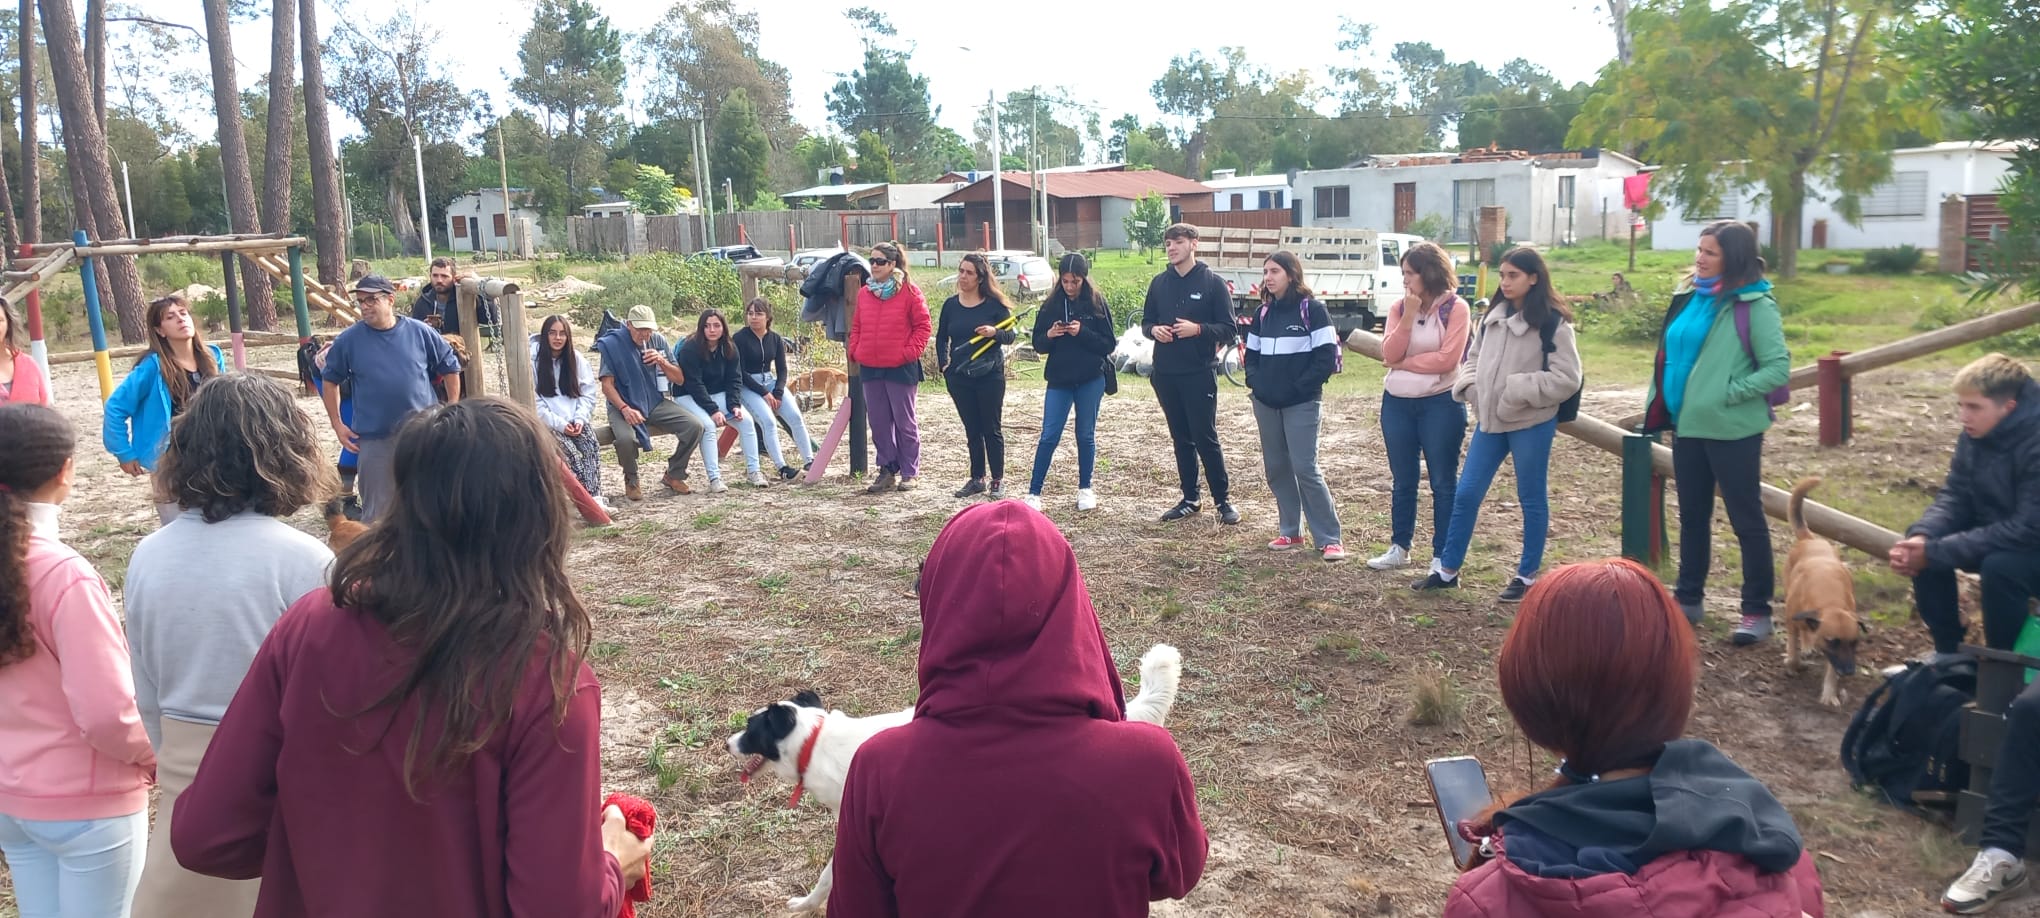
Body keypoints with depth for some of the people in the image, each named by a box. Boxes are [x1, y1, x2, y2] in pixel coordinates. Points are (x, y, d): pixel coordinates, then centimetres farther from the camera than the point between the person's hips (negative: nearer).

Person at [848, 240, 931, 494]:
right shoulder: (864, 293, 9)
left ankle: (910, 472, 13)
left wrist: (910, 352, -12)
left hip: (901, 368, -5)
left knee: (904, 422, 4)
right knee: (879, 422, 10)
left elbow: (923, 326, -5)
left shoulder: (909, 292, -6)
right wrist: (855, 350, 4)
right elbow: (856, 326, 17)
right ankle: (887, 470, 20)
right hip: (870, 368, 5)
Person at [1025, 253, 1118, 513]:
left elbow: (1110, 344, -6)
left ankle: (1085, 489, 22)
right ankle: (1033, 492, 4)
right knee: (1049, 437, -1)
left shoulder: (1097, 304, -4)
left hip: (1091, 379, -1)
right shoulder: (1051, 305, 2)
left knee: (1086, 435, 8)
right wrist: (1049, 335, -16)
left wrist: (1082, 333, -19)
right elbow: (1038, 345, 5)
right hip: (1059, 379, 1)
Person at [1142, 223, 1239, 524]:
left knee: (1206, 438, -3)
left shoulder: (1213, 283, -4)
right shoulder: (1159, 283, 9)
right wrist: (1154, 329, -8)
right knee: (1181, 439, 12)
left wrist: (1198, 329, -21)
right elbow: (1146, 321, 15)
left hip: (1199, 373, -4)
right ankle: (1190, 499, 22)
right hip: (1165, 374, 5)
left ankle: (1224, 500, 9)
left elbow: (1228, 329, -4)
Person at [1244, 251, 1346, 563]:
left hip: (1301, 404, -6)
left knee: (1305, 469, -9)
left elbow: (1327, 356, -11)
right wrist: (1255, 382, 0)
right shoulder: (1263, 313, 11)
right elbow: (1252, 354, 17)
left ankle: (1329, 538, -1)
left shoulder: (1312, 309, -7)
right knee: (1276, 468, 9)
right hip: (1266, 404, 6)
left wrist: (1299, 387, -14)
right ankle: (1290, 531, 20)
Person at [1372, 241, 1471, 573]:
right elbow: (1389, 355, -5)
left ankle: (1442, 556, 12)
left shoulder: (1456, 308, -8)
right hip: (1397, 403, 5)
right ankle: (1399, 547, 26)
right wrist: (1408, 316, -14)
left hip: (1441, 403, -5)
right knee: (1402, 481, 14)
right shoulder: (1398, 308, 5)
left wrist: (1403, 363, -9)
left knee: (1443, 482, 4)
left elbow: (1447, 359, -16)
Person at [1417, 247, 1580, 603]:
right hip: (1490, 420, 6)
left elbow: (1567, 379, -13)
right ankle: (1447, 571, 18)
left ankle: (1527, 576, 21)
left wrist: (1519, 391, -18)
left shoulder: (1552, 322, -10)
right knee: (1466, 494, 7)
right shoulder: (1493, 316, 9)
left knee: (1532, 499, 8)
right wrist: (1471, 388, -1)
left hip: (1532, 424, -6)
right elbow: (1474, 359, 18)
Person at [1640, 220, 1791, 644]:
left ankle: (1757, 611, 13)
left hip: (1732, 430, -7)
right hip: (1687, 425, 7)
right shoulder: (1692, 295, 8)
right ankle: (1688, 599, 27)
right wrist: (1663, 406, 12)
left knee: (1746, 518, 3)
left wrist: (1728, 394, -17)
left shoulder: (1754, 305, -12)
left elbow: (1779, 368, -15)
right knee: (1692, 515, 15)